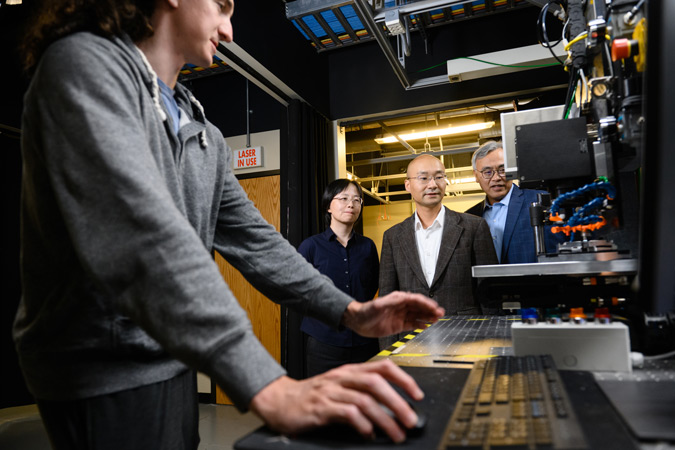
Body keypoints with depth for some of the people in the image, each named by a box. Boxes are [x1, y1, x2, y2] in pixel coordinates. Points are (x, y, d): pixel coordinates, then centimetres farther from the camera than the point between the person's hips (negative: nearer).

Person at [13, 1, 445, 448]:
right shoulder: (85, 63, -15)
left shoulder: (204, 135, 11)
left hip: (173, 362, 8)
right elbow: (140, 235, -31)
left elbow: (251, 238, 7)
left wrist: (350, 312, -3)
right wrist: (268, 388, -37)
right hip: (105, 375, -8)